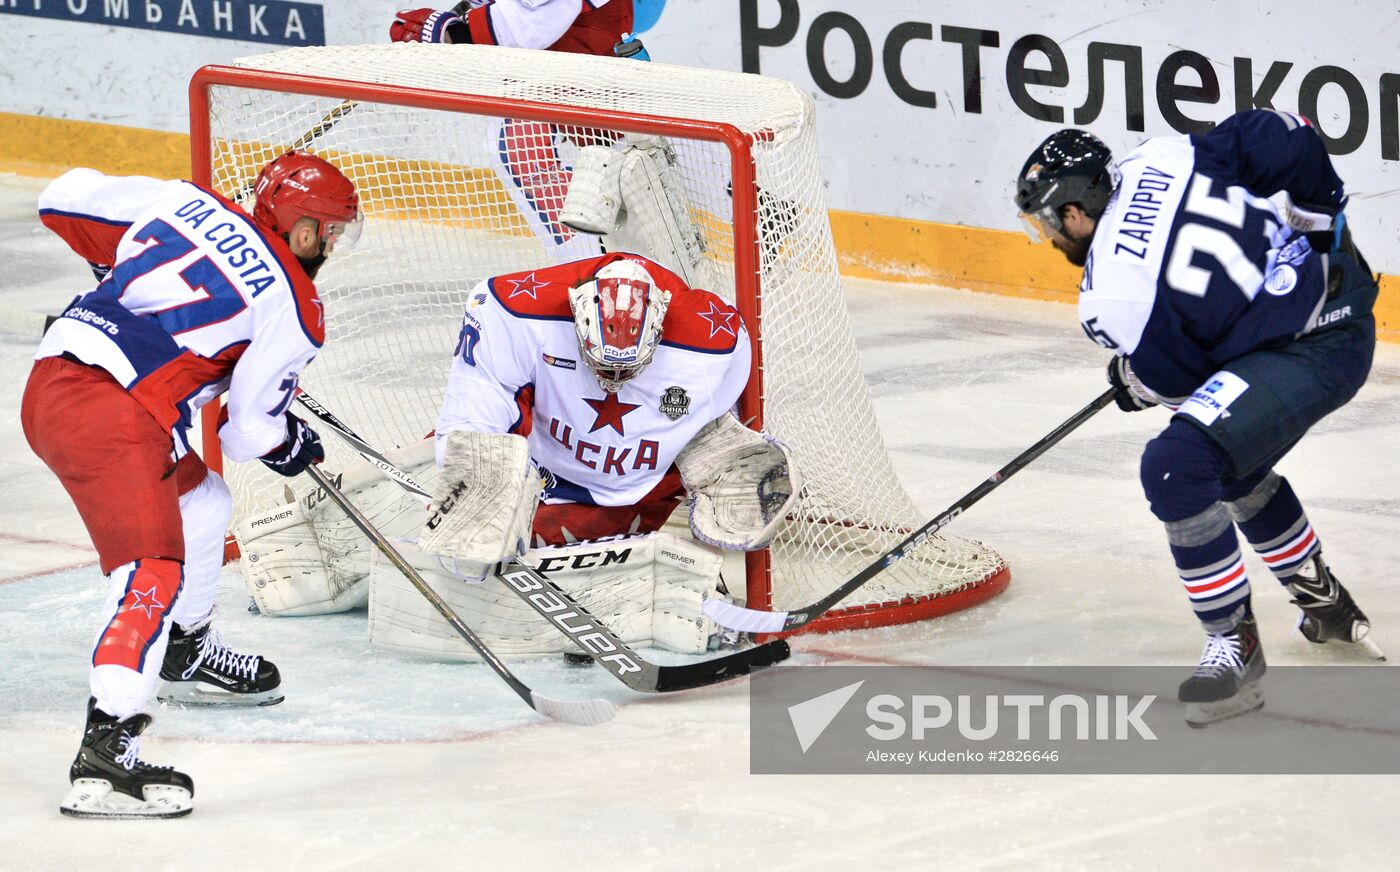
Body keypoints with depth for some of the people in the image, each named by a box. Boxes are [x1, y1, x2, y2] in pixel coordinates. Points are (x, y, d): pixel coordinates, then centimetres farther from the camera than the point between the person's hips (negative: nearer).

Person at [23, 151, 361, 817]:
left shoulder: (186, 201, 15)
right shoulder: (293, 308, 0)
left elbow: (65, 201, 20)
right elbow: (251, 428, 3)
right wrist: (293, 446, 26)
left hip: (50, 383, 9)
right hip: (108, 418, -9)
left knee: (199, 503, 29)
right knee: (153, 569, -18)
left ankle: (186, 657, 49)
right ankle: (104, 751, -34)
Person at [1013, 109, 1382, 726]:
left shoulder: (1111, 298, -18)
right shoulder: (1161, 160, -1)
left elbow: (1180, 378, -6)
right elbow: (1287, 138, 1)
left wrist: (1132, 385, 17)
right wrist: (1319, 218, 18)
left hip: (1312, 353, -10)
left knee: (1177, 465, -19)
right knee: (1231, 462, 30)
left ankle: (1235, 647, -8)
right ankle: (1326, 604, 47)